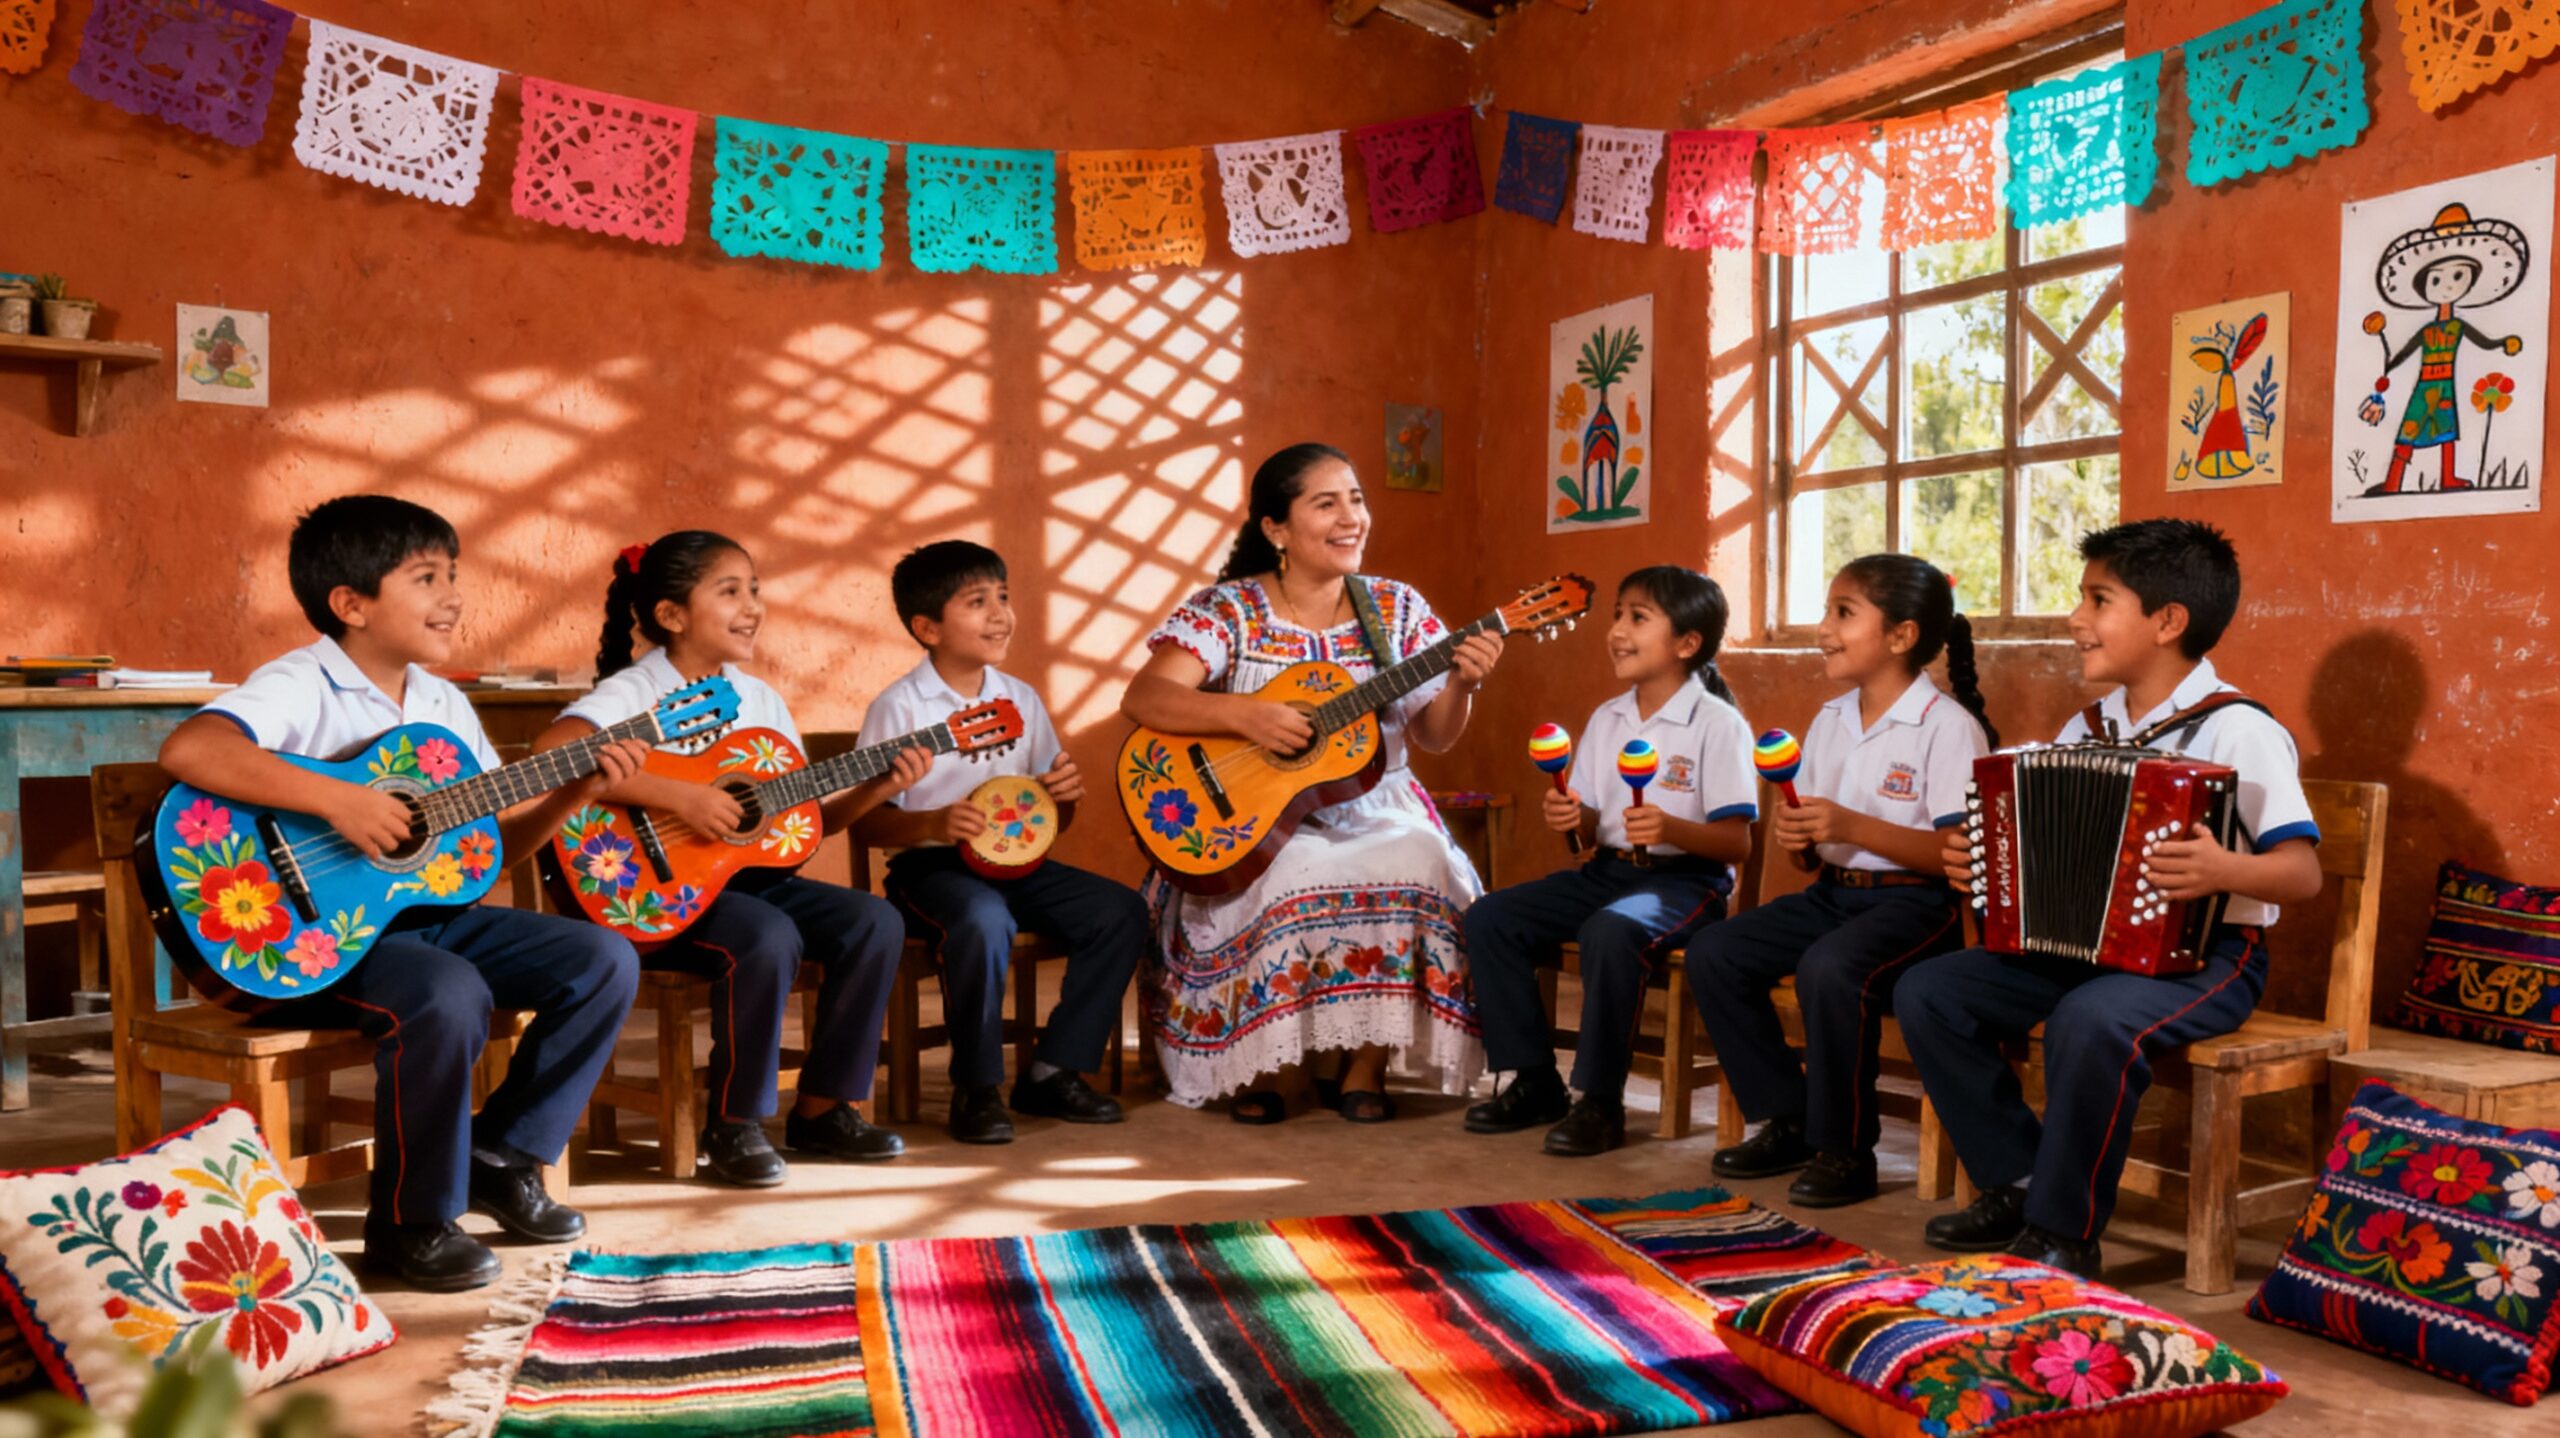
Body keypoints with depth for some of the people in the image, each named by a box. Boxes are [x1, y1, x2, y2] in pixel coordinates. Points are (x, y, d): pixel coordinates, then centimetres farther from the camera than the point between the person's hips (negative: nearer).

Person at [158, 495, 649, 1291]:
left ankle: (502, 1156, 9)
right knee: (451, 998, -36)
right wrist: (338, 800, -35)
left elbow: (498, 837, 15)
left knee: (606, 961, -5)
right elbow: (186, 749, -32)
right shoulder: (301, 686, -12)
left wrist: (577, 790, -1)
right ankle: (411, 1221, -12)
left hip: (429, 909, 8)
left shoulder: (443, 704, 12)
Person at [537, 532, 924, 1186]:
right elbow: (549, 756, -32)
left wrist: (878, 787, -5)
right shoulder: (632, 693, -11)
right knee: (770, 939, -33)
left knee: (875, 922, -11)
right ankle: (733, 1125, -11)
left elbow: (809, 816, 13)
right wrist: (679, 797, -33)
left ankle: (821, 1109, 2)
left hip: (748, 872, 7)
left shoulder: (759, 698, 10)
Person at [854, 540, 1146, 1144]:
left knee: (1122, 911, -12)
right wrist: (933, 823, -27)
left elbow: (1051, 820, 17)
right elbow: (864, 822, -9)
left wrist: (1064, 794, -7)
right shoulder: (899, 708, -7)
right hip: (932, 865, -6)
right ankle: (976, 1089, -15)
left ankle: (1053, 1072, -1)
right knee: (984, 922, -36)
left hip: (1014, 861, 6)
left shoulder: (1022, 699, 10)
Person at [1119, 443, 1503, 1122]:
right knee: (1284, 882, -34)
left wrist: (1461, 684, -15)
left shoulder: (1396, 609, 6)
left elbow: (1434, 737, 6)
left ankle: (1367, 1063, -10)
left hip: (1374, 811, 3)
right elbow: (1143, 698, -18)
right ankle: (1281, 1066, -9)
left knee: (1418, 863, -29)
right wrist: (1243, 714, -32)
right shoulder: (1227, 610, -5)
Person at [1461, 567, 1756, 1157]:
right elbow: (1590, 826, 14)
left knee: (1609, 931, -37)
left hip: (1685, 878, -7)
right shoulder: (1606, 719, 12)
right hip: (1607, 868, 7)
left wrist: (1672, 829, -31)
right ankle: (1532, 1082, -1)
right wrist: (1571, 818, -9)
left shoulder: (1718, 724, -9)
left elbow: (1736, 842, -13)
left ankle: (1598, 1101, -20)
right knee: (1489, 918, -10)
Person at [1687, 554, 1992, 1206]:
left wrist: (1854, 827, -25)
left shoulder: (1948, 726, -10)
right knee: (1713, 952, -8)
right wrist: (1791, 837, -9)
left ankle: (1844, 1150, -14)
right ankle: (1787, 1121, 4)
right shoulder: (1828, 722, 13)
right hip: (1832, 892, 8)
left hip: (1915, 901, -8)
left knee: (1828, 969, -34)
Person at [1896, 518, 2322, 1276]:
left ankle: (2063, 1233, -18)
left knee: (2092, 1021, -38)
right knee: (1926, 992, -7)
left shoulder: (2240, 731, -12)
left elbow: (2303, 871, -17)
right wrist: (1974, 858, -1)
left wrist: (2225, 870, -36)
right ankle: (2018, 1183, 4)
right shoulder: (2090, 727, 9)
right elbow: (2045, 840, 18)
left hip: (2205, 955, -7)